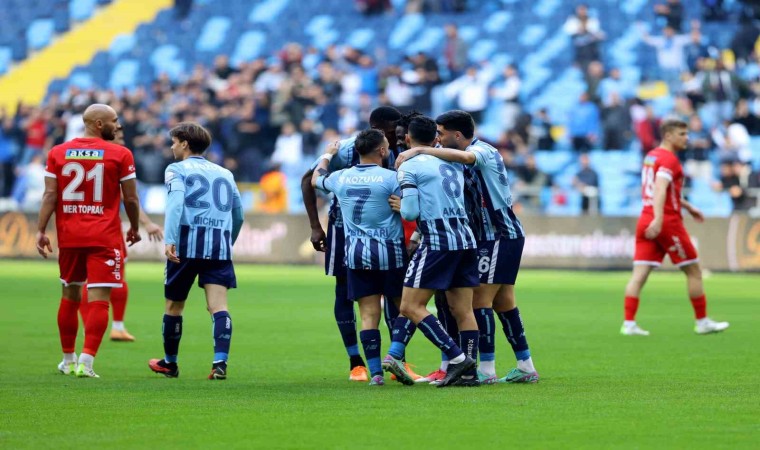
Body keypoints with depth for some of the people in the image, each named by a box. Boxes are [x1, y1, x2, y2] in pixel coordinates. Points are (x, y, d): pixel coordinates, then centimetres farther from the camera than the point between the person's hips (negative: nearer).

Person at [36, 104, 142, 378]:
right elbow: (130, 199, 0)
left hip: (69, 236, 4)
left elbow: (50, 195, -1)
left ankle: (68, 360, 25)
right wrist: (134, 228, 14)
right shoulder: (119, 155, -4)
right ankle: (86, 362, -15)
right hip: (105, 238, -4)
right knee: (98, 300, -5)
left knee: (70, 296, 17)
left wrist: (40, 230, 0)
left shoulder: (58, 153, 5)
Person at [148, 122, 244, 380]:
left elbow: (176, 202, -12)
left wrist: (169, 240, -22)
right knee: (218, 306, -5)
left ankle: (169, 363, 25)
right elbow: (239, 215, 22)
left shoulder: (177, 170, 6)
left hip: (187, 242, -3)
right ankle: (220, 362, -23)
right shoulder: (224, 174, 21)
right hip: (220, 246, 3)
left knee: (174, 305, 12)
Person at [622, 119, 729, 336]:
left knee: (639, 274, -2)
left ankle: (629, 324, -11)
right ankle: (702, 322, 12)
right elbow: (660, 189, -26)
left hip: (646, 220, 8)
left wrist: (688, 207, 37)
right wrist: (658, 219, -36)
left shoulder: (651, 156, 17)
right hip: (668, 222, -8)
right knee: (693, 271, 6)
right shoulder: (668, 159, -12)